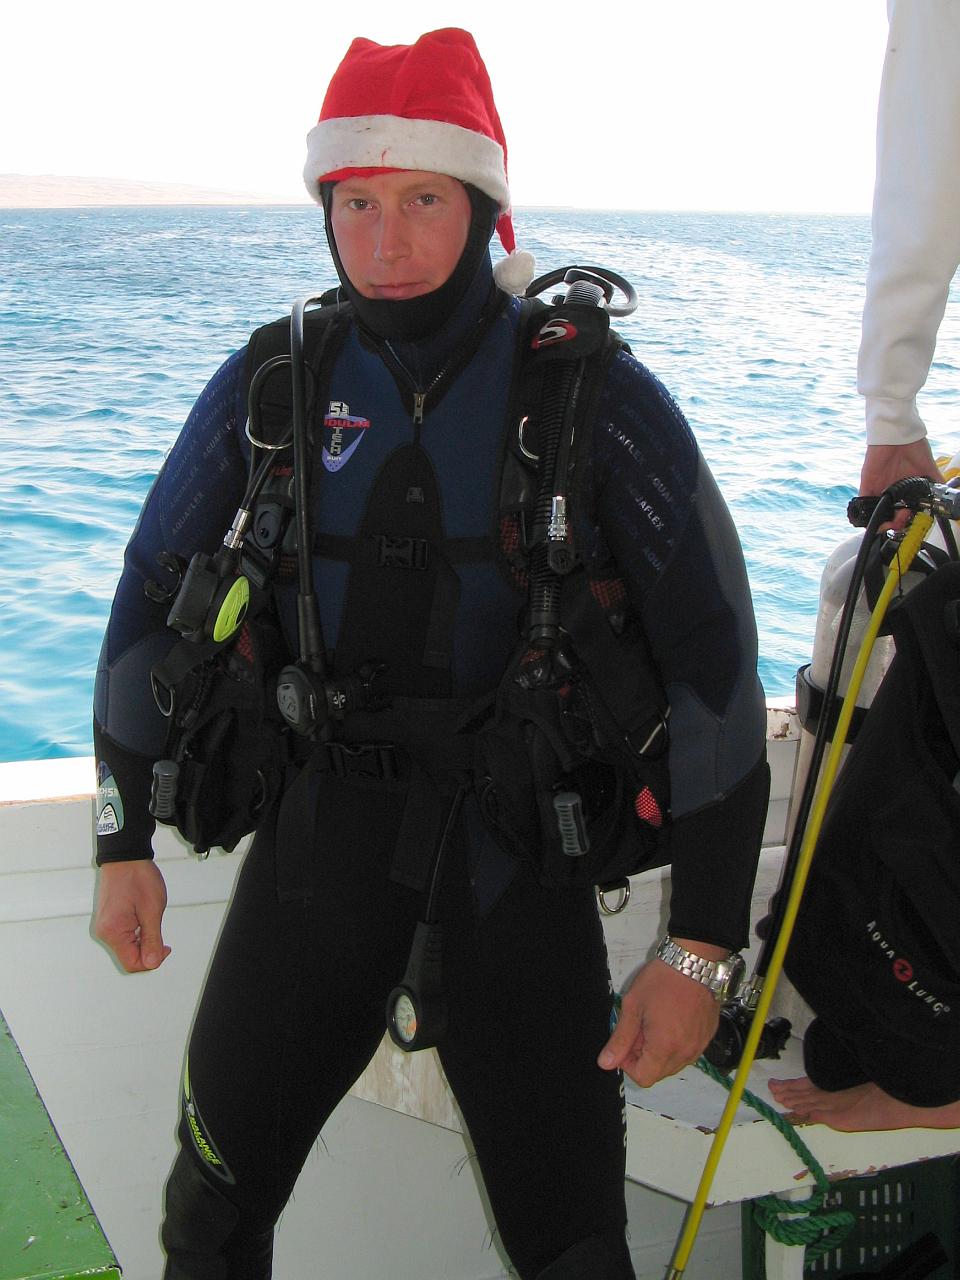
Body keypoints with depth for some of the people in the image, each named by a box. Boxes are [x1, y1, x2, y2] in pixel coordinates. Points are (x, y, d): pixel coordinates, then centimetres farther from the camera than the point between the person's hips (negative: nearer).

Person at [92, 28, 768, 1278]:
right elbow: (150, 601, 7)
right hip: (320, 833, 2)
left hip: (517, 848, -2)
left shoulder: (594, 395, -12)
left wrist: (700, 947, -13)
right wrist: (126, 842, 7)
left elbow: (711, 659, -11)